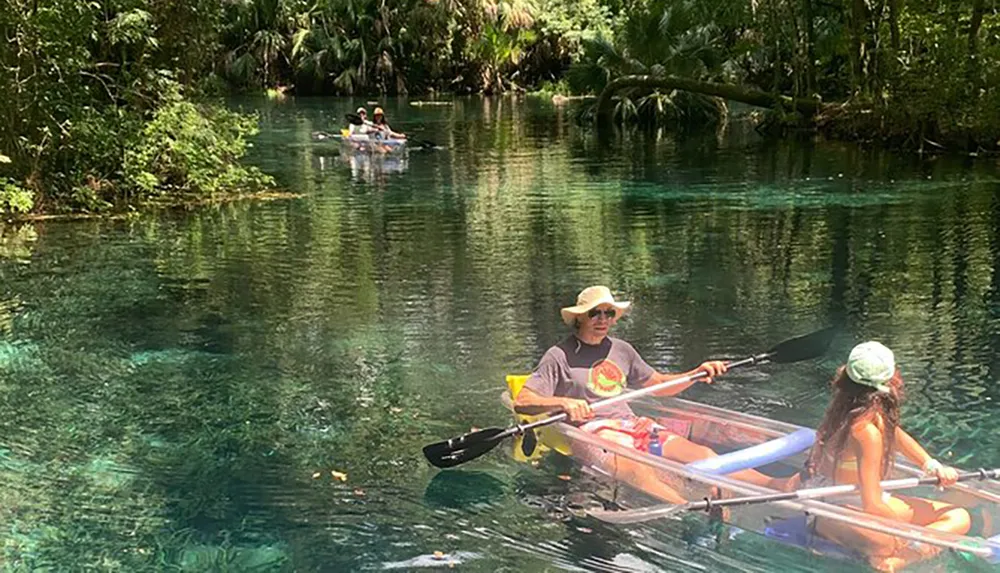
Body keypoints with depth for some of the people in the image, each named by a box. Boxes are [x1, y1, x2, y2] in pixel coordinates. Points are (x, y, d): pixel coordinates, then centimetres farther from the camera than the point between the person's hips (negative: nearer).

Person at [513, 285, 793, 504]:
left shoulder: (622, 350, 22)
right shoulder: (559, 356, 4)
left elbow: (659, 385, 32)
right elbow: (522, 402, -6)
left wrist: (696, 374, 15)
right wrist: (563, 402, -24)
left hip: (633, 424, 6)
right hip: (594, 429, -5)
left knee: (700, 453, -21)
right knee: (638, 470, -39)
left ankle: (775, 485, -40)